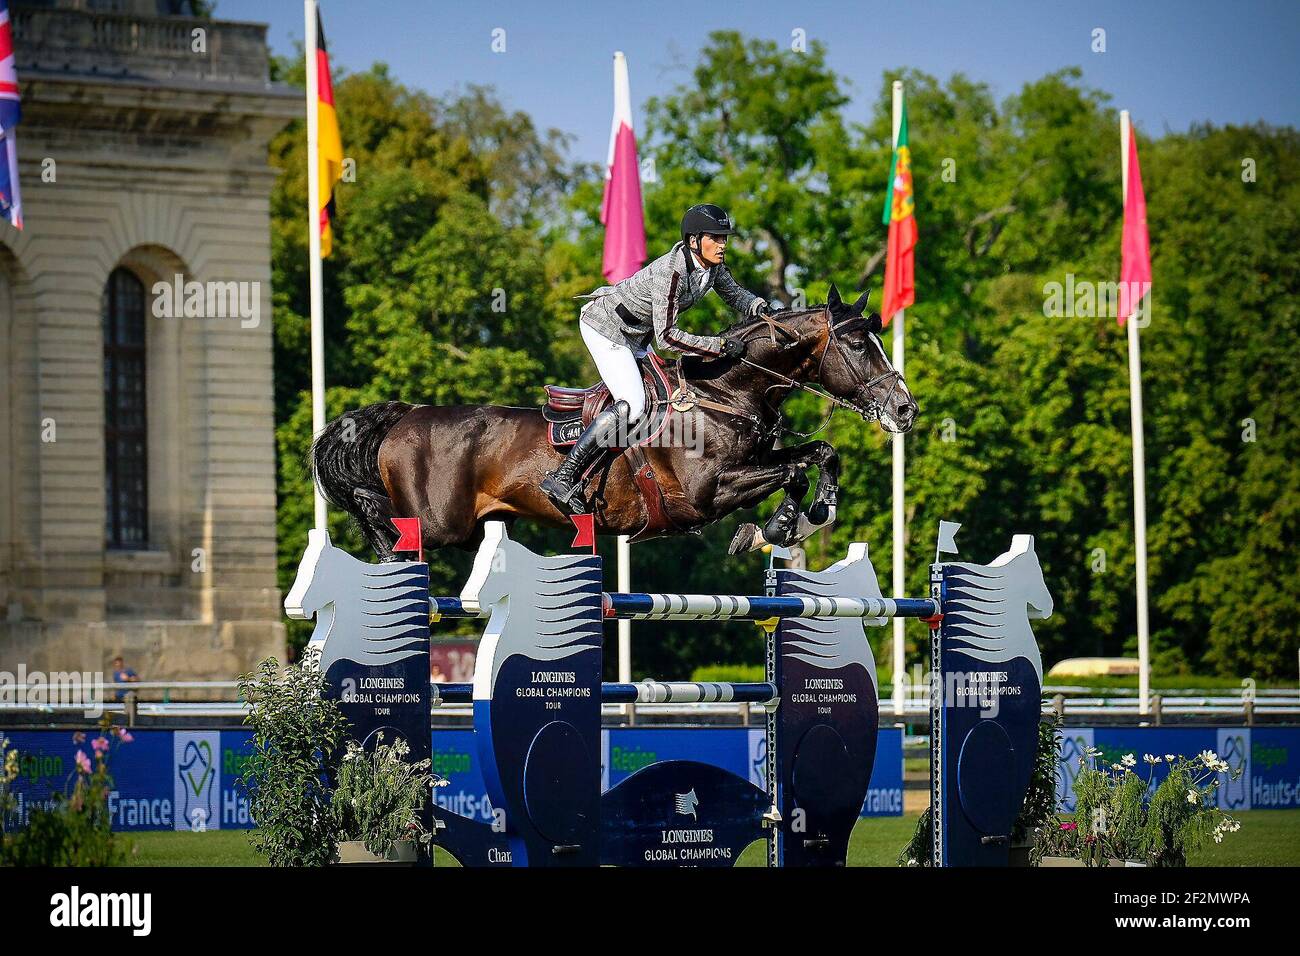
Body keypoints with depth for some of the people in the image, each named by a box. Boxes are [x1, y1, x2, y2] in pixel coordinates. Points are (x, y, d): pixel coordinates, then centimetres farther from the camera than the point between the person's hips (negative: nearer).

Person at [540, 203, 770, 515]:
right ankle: (563, 479, -22)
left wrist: (756, 306, -12)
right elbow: (666, 336, -37)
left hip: (633, 334, 10)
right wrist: (720, 346, -37)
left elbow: (733, 293, 11)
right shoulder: (672, 272, -34)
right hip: (604, 326, -10)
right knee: (632, 405, -20)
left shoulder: (712, 265, -9)